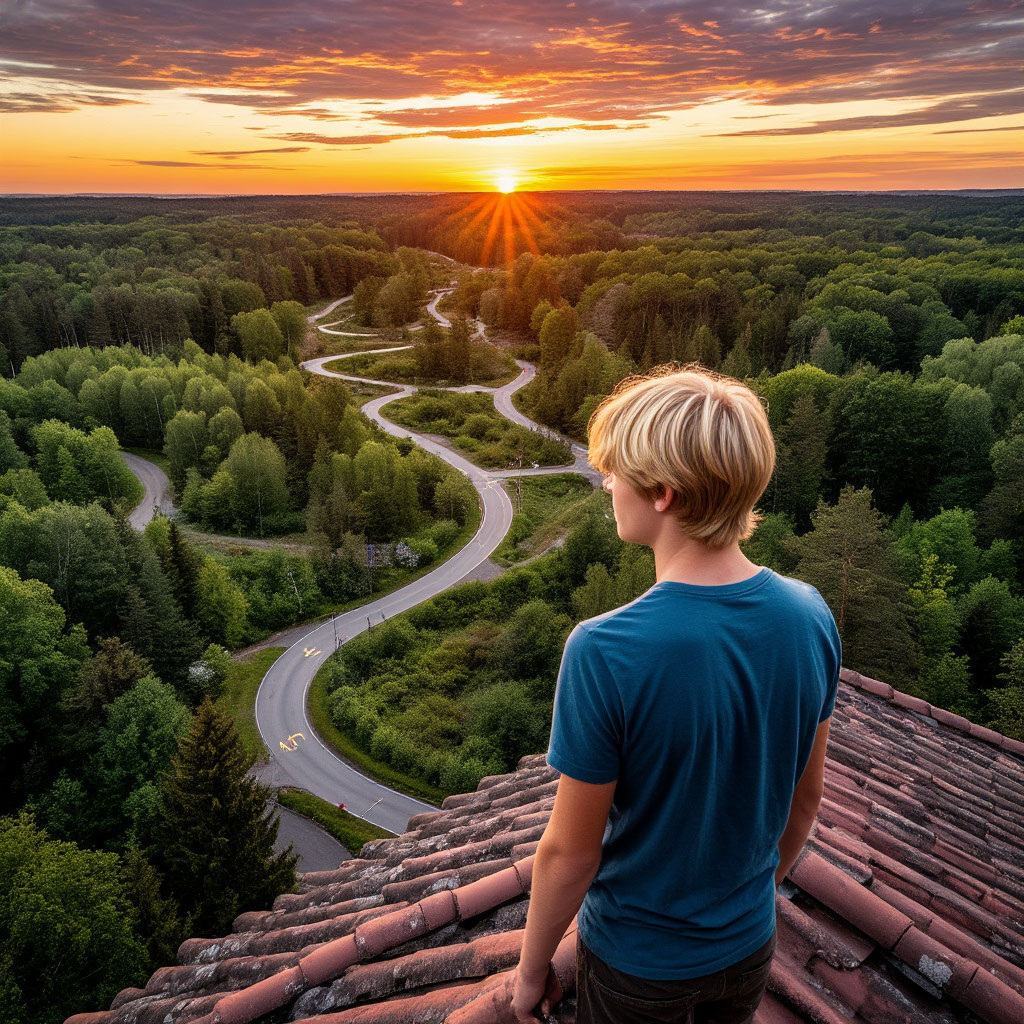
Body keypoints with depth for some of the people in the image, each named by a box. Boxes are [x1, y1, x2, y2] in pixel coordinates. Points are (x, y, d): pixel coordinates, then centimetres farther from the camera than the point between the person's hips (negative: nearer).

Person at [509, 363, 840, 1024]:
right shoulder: (812, 617, -17)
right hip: (749, 945, 4)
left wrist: (532, 970, -3)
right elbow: (807, 795, -3)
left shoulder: (603, 653, -33)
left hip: (636, 964, -4)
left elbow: (570, 852, -21)